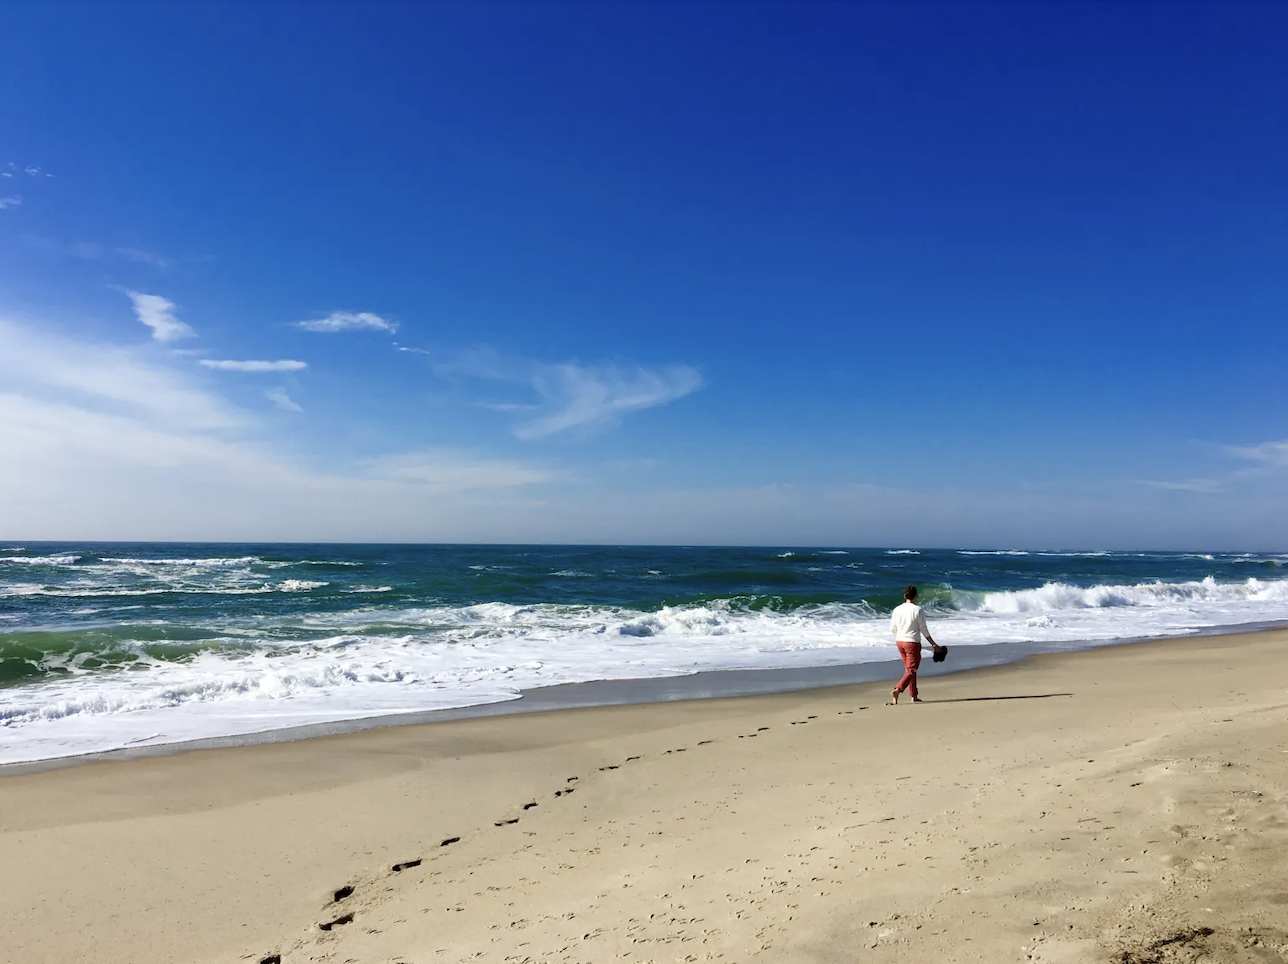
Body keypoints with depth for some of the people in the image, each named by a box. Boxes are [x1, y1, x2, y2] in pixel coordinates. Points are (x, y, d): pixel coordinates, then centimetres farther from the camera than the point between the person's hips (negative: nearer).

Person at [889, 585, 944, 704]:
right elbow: (924, 630, -9)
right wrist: (933, 644, 1)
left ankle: (914, 696, 22)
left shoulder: (897, 610, 2)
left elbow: (892, 629, 8)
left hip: (899, 641, 6)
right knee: (911, 670, -3)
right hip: (912, 642, -6)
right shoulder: (917, 610, -12)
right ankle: (897, 690, -22)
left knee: (909, 668, 17)